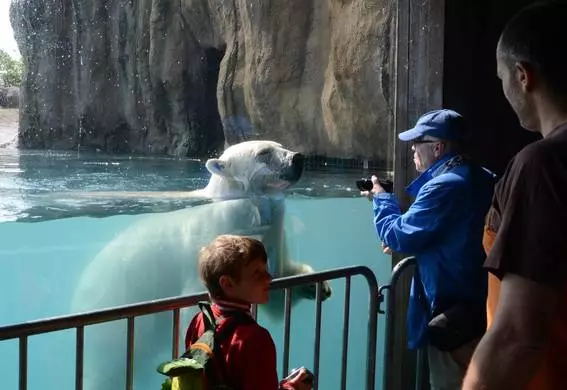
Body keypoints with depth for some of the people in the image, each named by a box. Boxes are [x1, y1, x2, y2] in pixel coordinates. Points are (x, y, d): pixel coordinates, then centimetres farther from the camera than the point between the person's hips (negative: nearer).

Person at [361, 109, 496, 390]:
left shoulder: (444, 186, -21)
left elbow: (399, 237, -17)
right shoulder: (482, 178, 9)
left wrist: (381, 199, -1)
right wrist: (406, 240, 10)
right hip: (481, 304, 10)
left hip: (453, 314, -9)